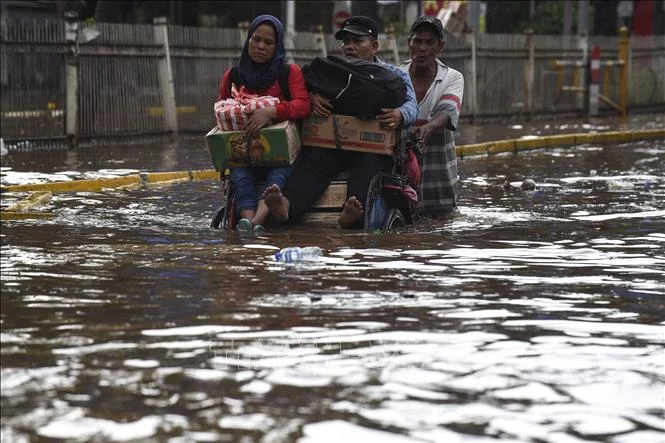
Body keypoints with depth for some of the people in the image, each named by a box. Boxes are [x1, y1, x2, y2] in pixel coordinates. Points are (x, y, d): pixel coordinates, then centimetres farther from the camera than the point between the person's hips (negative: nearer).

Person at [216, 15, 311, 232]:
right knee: (240, 175, -33)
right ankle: (247, 220, -58)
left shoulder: (290, 72, 7)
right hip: (243, 151, 2)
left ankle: (255, 222, -62)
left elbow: (303, 105, -10)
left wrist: (271, 112, -29)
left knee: (279, 174, -37)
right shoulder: (232, 76, 16)